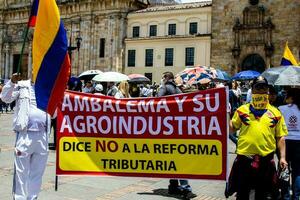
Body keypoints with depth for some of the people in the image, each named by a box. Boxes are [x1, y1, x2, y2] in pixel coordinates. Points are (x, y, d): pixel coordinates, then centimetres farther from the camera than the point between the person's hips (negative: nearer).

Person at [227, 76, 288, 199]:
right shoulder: (242, 110, 4)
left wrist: (282, 157, 0)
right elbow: (232, 128, 12)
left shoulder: (275, 113, 5)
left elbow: (280, 137, 6)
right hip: (244, 158, 0)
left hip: (266, 160, 0)